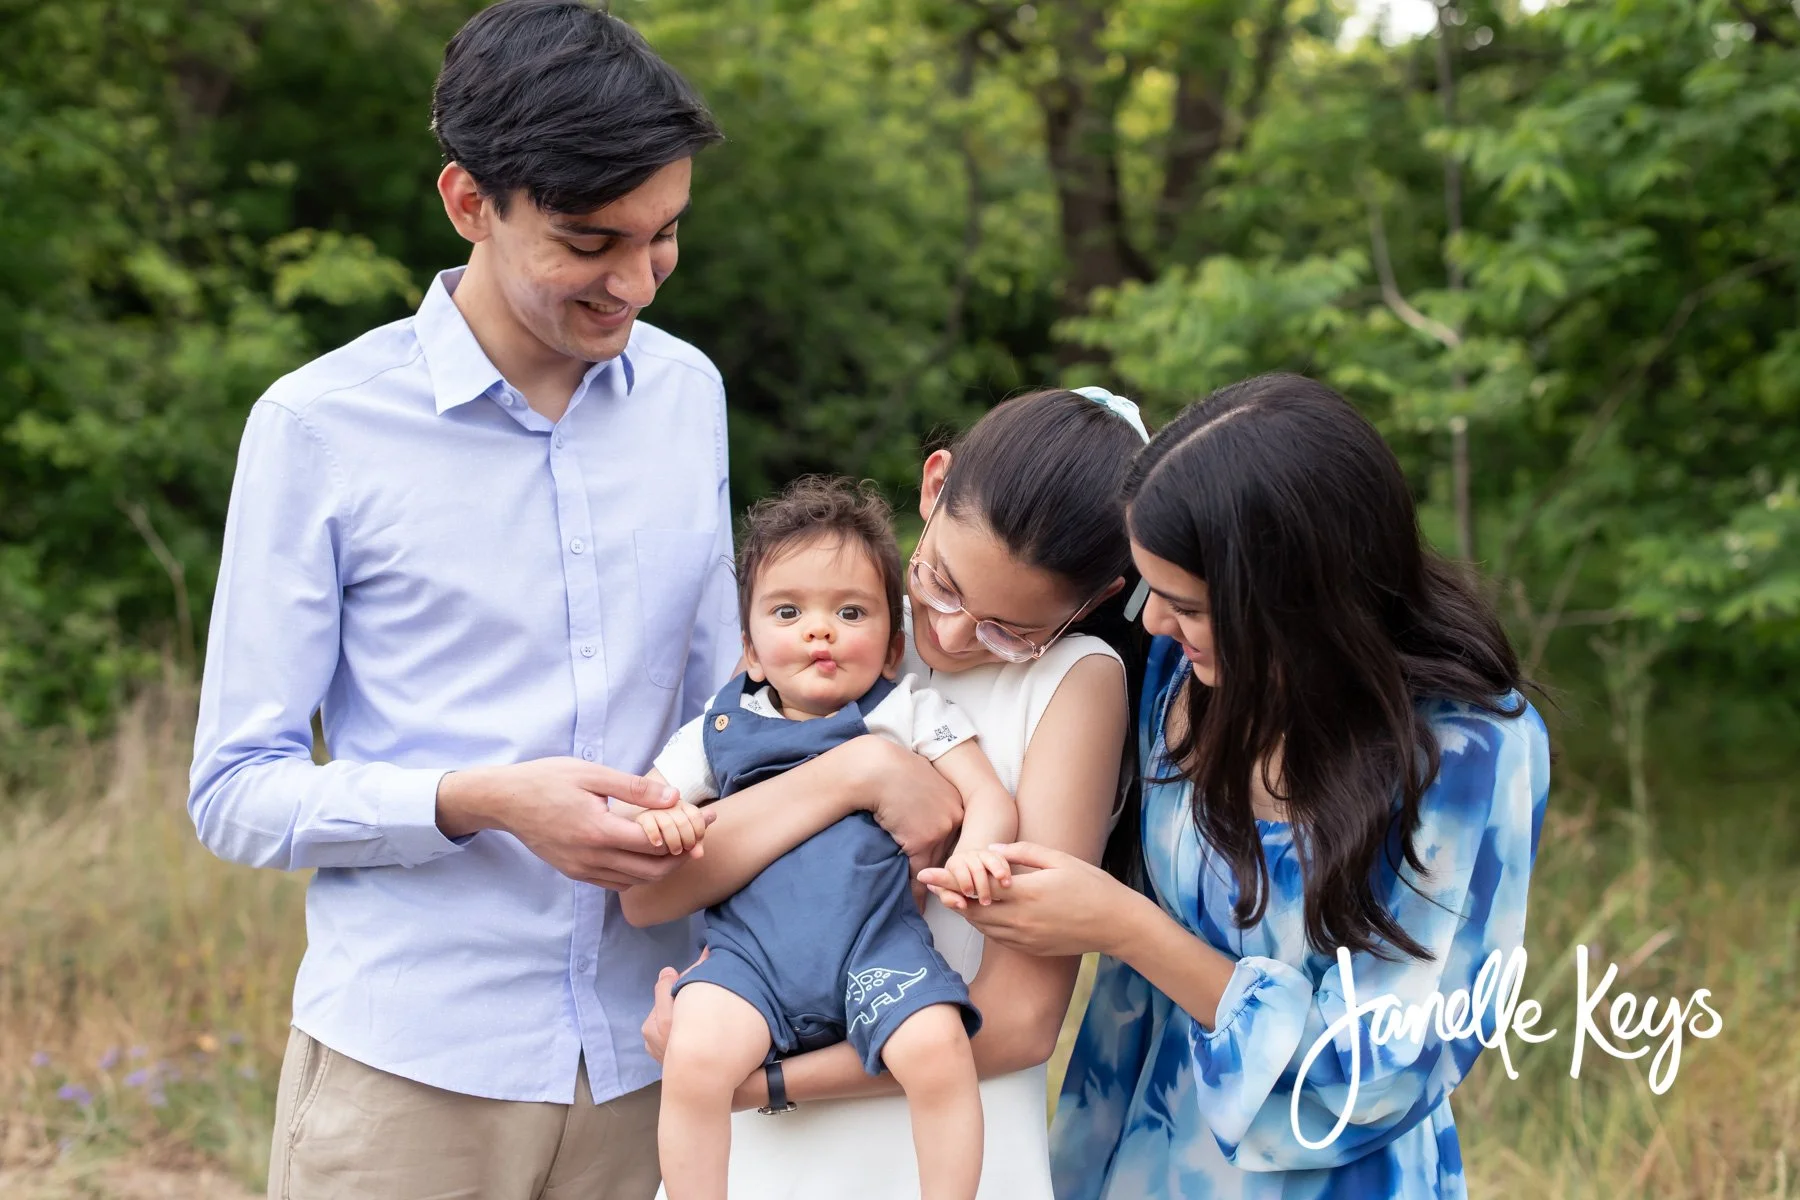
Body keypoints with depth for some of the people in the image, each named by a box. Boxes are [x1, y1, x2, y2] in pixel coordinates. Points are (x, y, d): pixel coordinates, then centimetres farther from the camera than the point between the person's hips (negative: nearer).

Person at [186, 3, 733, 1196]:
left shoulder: (688, 393, 7)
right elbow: (239, 790, -5)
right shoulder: (320, 426, -7)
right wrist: (483, 802, -19)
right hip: (408, 1072, -3)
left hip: (647, 1057, 4)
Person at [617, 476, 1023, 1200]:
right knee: (691, 1063, -25)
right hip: (749, 949, 1)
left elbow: (990, 798, 4)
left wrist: (974, 851, -19)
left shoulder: (911, 713, 11)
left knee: (937, 1050, -27)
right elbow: (641, 806, 20)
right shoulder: (717, 732, 17)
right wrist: (655, 822, -5)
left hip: (878, 947, -1)